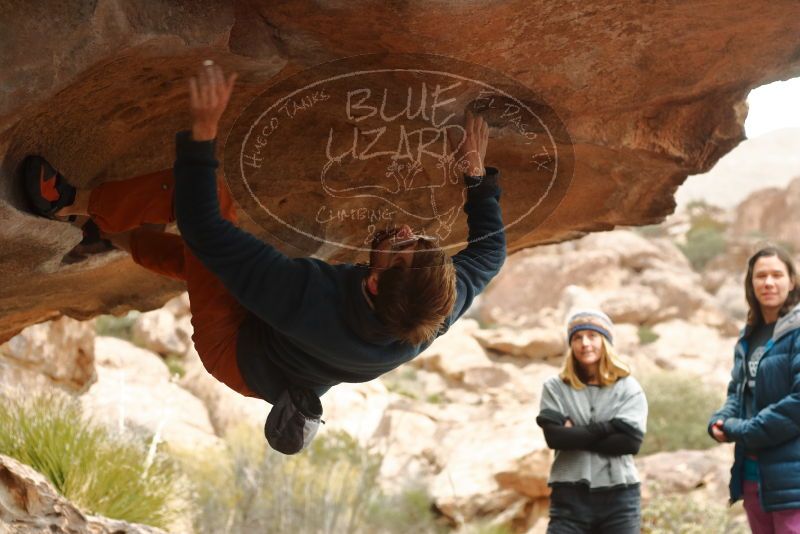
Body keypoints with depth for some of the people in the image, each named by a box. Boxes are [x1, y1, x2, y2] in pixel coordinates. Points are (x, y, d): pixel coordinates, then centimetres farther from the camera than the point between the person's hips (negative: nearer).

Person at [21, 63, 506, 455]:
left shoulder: (306, 296, -48)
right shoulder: (441, 310, -34)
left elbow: (203, 227, -43)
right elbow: (489, 252, -9)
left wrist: (204, 130, -43)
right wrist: (477, 174, -4)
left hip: (236, 351, -6)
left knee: (198, 191, -12)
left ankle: (70, 204, 8)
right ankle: (110, 231, 46)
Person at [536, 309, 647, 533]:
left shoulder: (628, 387, 5)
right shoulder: (555, 387, 4)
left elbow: (630, 440, -9)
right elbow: (555, 436, -10)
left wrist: (576, 436, -9)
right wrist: (607, 427, -9)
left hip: (619, 496, 1)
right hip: (570, 496, -1)